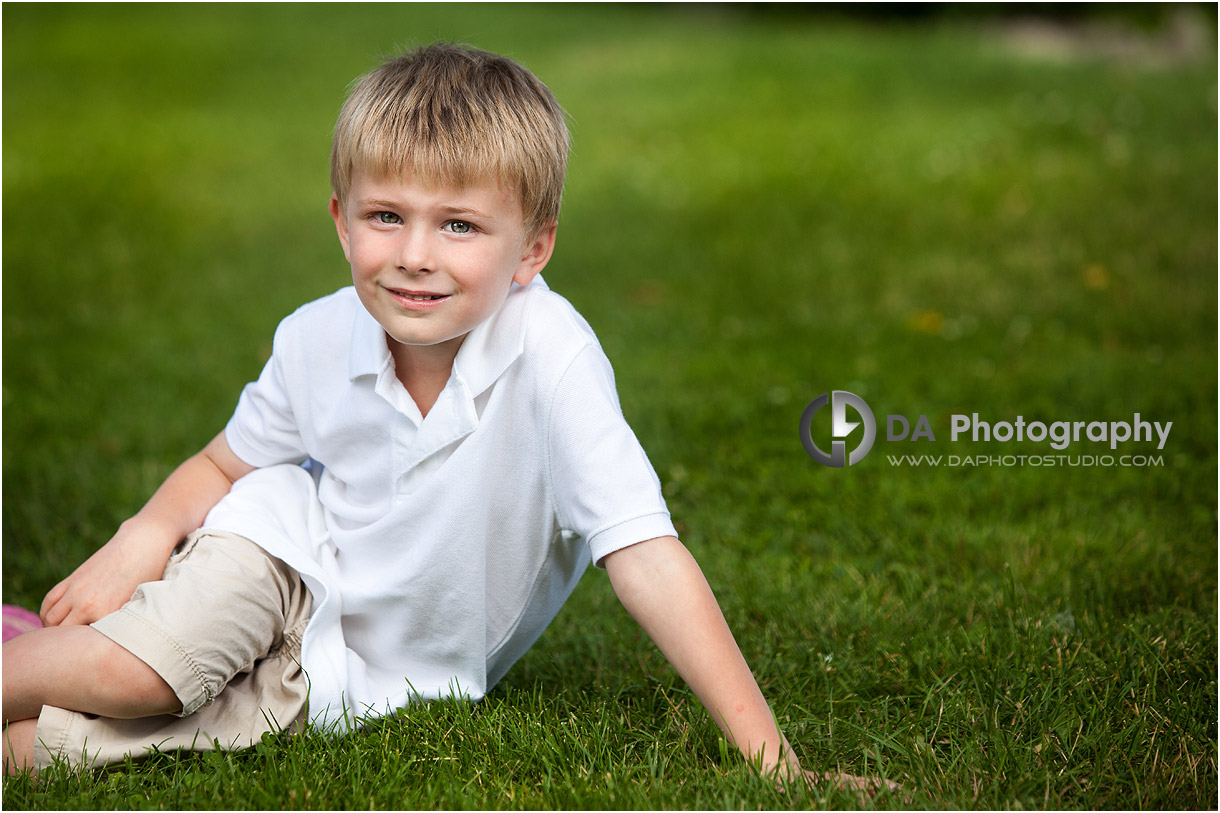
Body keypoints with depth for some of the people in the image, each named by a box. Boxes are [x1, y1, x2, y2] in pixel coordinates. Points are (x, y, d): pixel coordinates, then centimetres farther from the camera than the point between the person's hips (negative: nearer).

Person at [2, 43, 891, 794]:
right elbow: (226, 464, 5)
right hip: (281, 558, 3)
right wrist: (145, 535, -16)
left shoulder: (550, 357, -29)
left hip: (387, 678, -2)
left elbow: (644, 555, -32)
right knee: (128, 672, -27)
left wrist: (767, 751, -37)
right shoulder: (317, 340, -15)